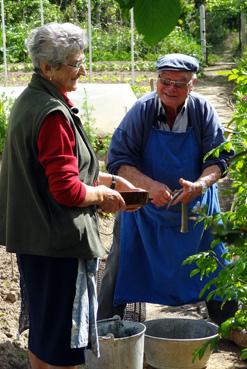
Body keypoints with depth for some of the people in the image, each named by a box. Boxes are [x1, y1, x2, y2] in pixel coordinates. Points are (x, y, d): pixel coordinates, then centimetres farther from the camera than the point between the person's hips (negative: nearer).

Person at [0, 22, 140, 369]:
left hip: (33, 235, 10)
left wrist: (107, 180, 13)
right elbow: (68, 190, -24)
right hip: (58, 239, -10)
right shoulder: (53, 114, -22)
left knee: (42, 327, 22)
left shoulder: (30, 100, 9)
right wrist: (102, 194, -6)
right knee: (62, 340, 3)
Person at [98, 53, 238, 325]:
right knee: (120, 269, 4)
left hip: (195, 208, 1)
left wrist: (200, 184, -29)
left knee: (215, 270, 10)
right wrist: (150, 185, -32)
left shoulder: (202, 111, -10)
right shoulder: (142, 111, -14)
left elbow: (219, 158, -9)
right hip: (144, 208, -1)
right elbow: (118, 160, -17)